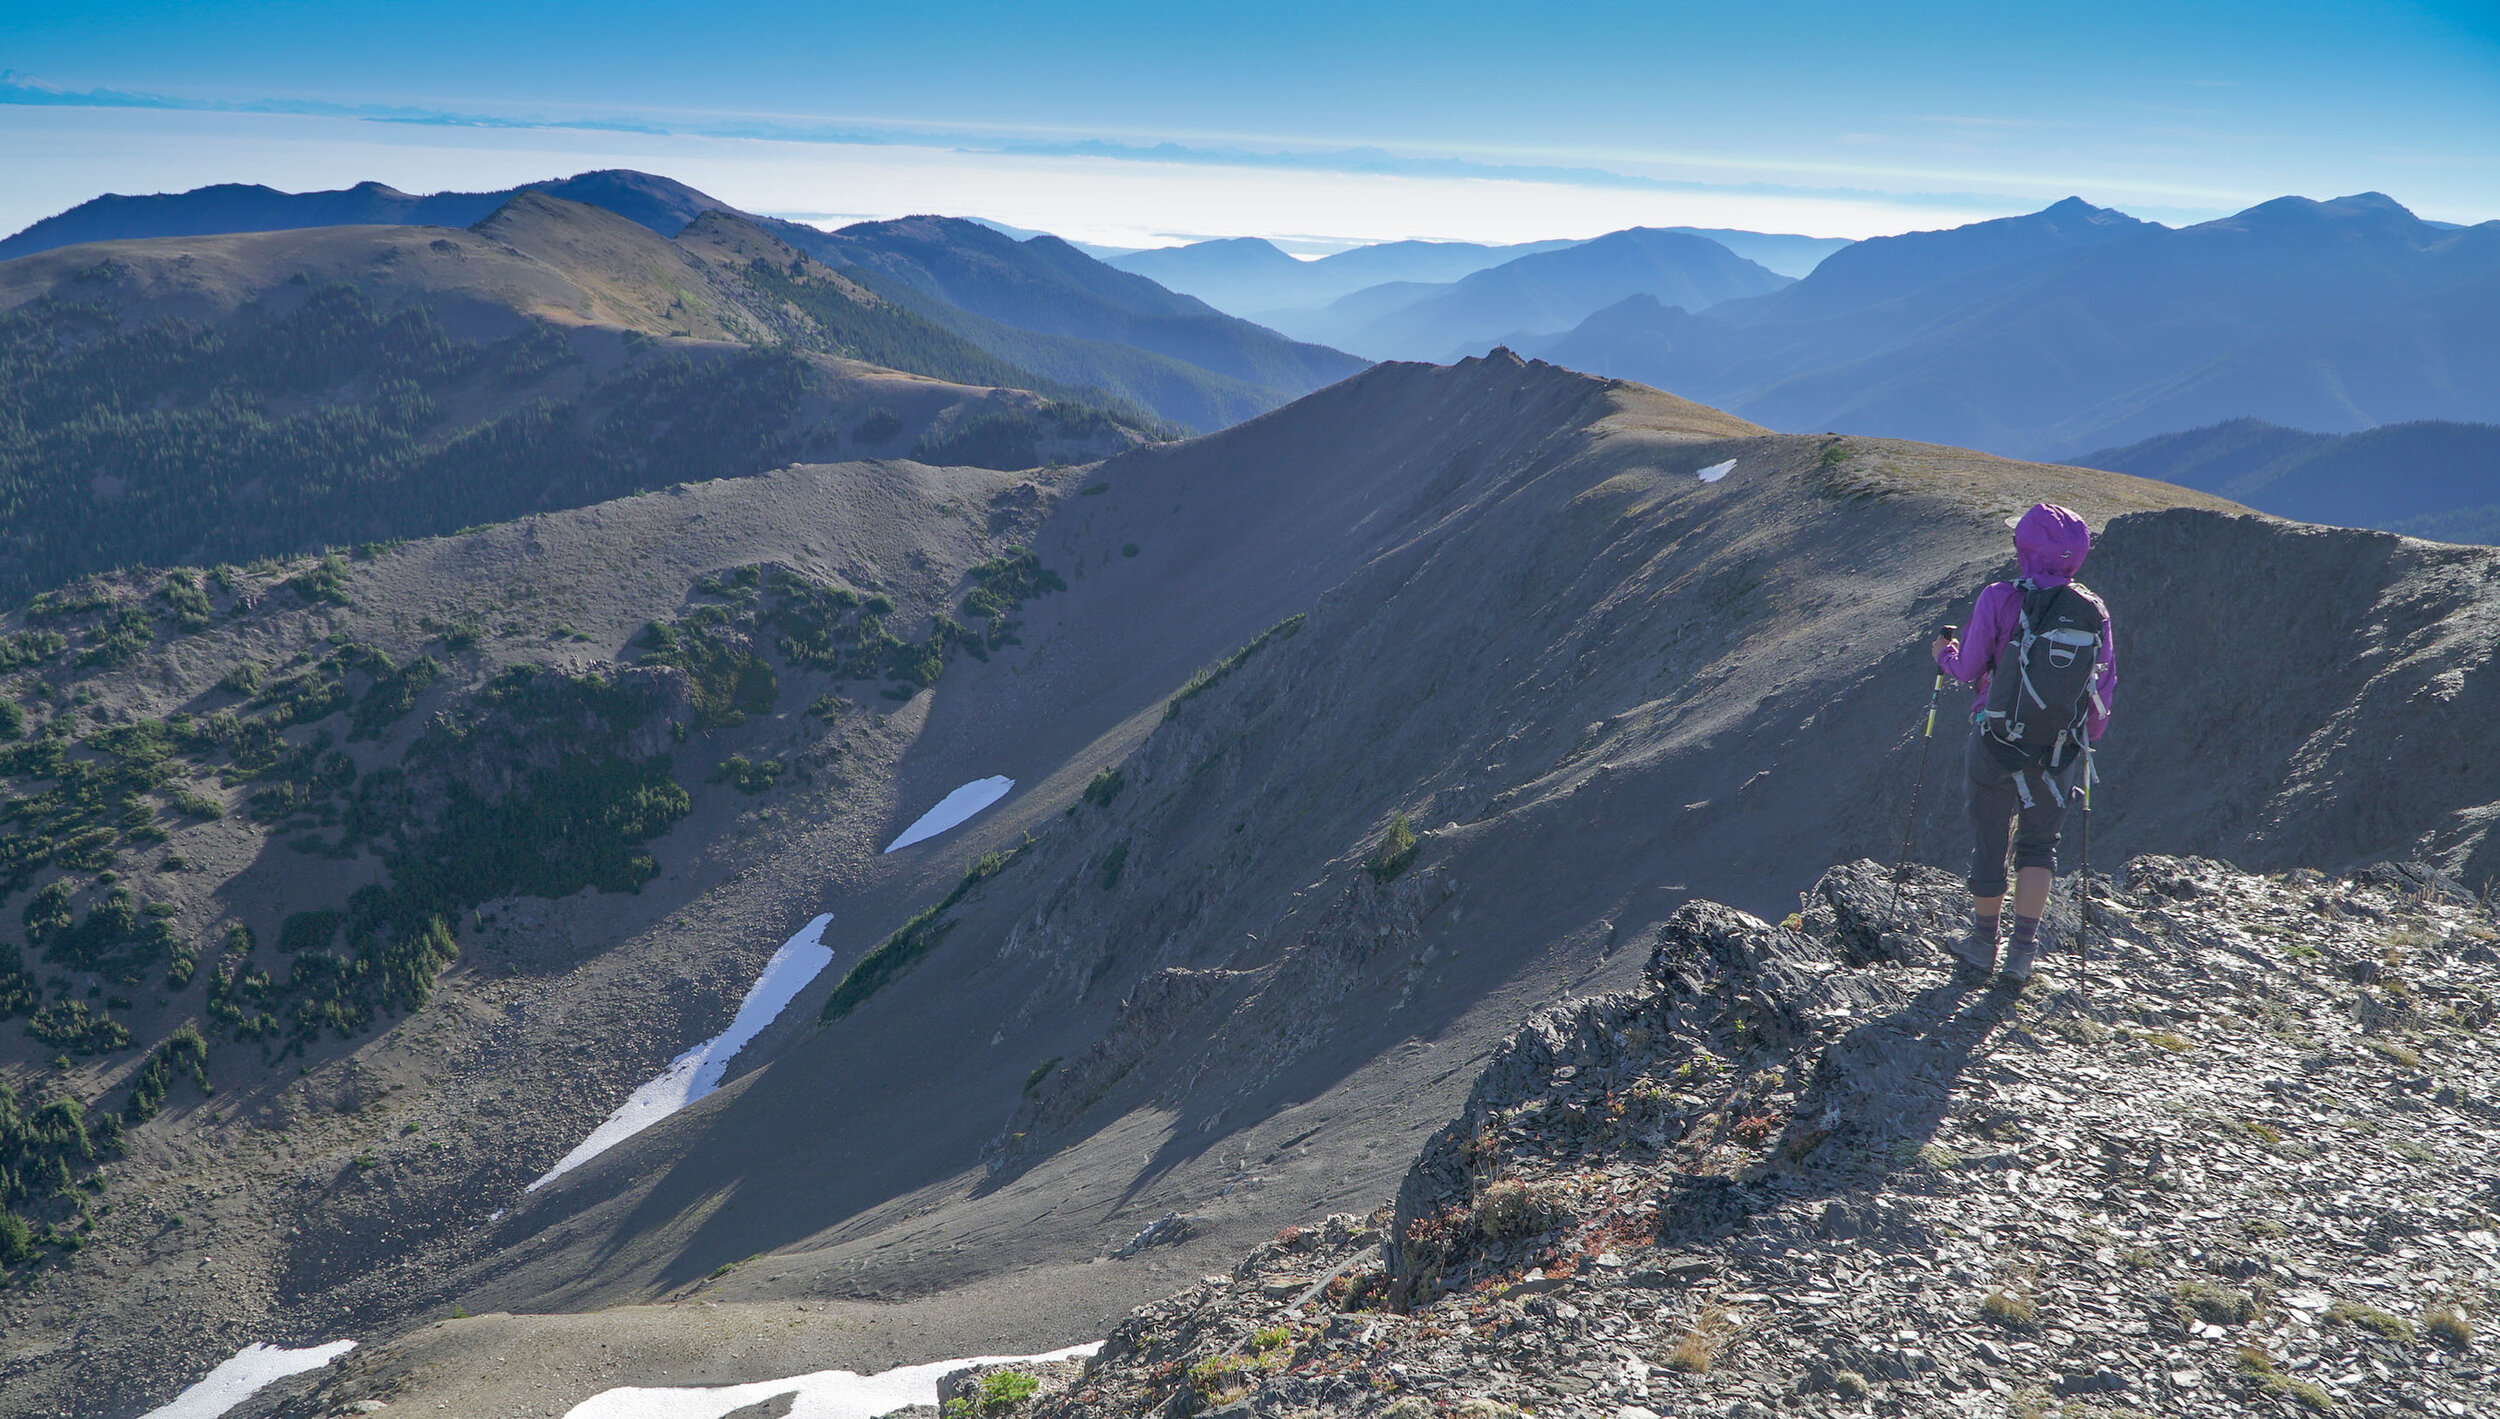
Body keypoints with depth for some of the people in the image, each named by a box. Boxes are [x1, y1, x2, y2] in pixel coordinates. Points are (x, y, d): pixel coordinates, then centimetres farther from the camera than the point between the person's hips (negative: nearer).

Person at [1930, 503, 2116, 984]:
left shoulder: (2000, 599, -13)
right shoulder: (2094, 610, -3)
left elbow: (1968, 669, -6)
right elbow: (2105, 688, 4)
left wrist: (1944, 652, 16)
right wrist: (2086, 741, 20)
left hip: (1997, 746, -2)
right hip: (2060, 755, 2)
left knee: (1989, 843, 13)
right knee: (2039, 845, 17)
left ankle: (1984, 943, 27)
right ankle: (2023, 950, 11)